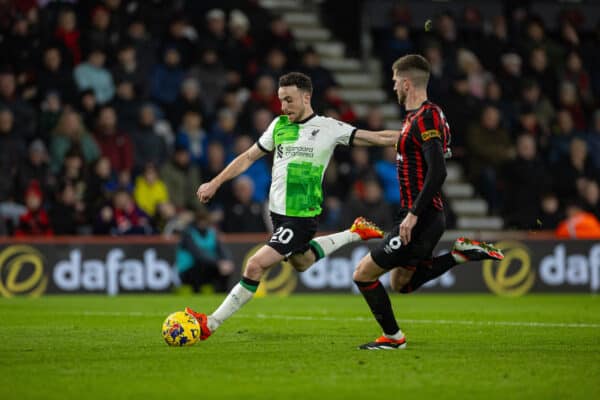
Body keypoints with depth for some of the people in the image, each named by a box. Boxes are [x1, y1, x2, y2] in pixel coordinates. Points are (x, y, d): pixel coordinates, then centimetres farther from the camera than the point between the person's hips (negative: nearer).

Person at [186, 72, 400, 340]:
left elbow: (377, 137, -7)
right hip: (277, 212, 7)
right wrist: (215, 183, 10)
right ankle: (355, 233, 44)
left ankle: (211, 324, -9)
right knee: (301, 262, 27)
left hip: (302, 216, -7)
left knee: (256, 266, -16)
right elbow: (249, 157, 15)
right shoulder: (279, 125, 6)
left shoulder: (328, 128, -9)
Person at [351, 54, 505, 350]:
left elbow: (437, 172, -26)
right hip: (424, 217, 10)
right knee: (402, 283, 21)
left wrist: (413, 214, -26)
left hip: (421, 219, -10)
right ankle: (462, 254, 12)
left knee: (363, 274, -3)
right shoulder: (416, 116, 14)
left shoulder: (426, 118, -18)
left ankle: (393, 337, 7)